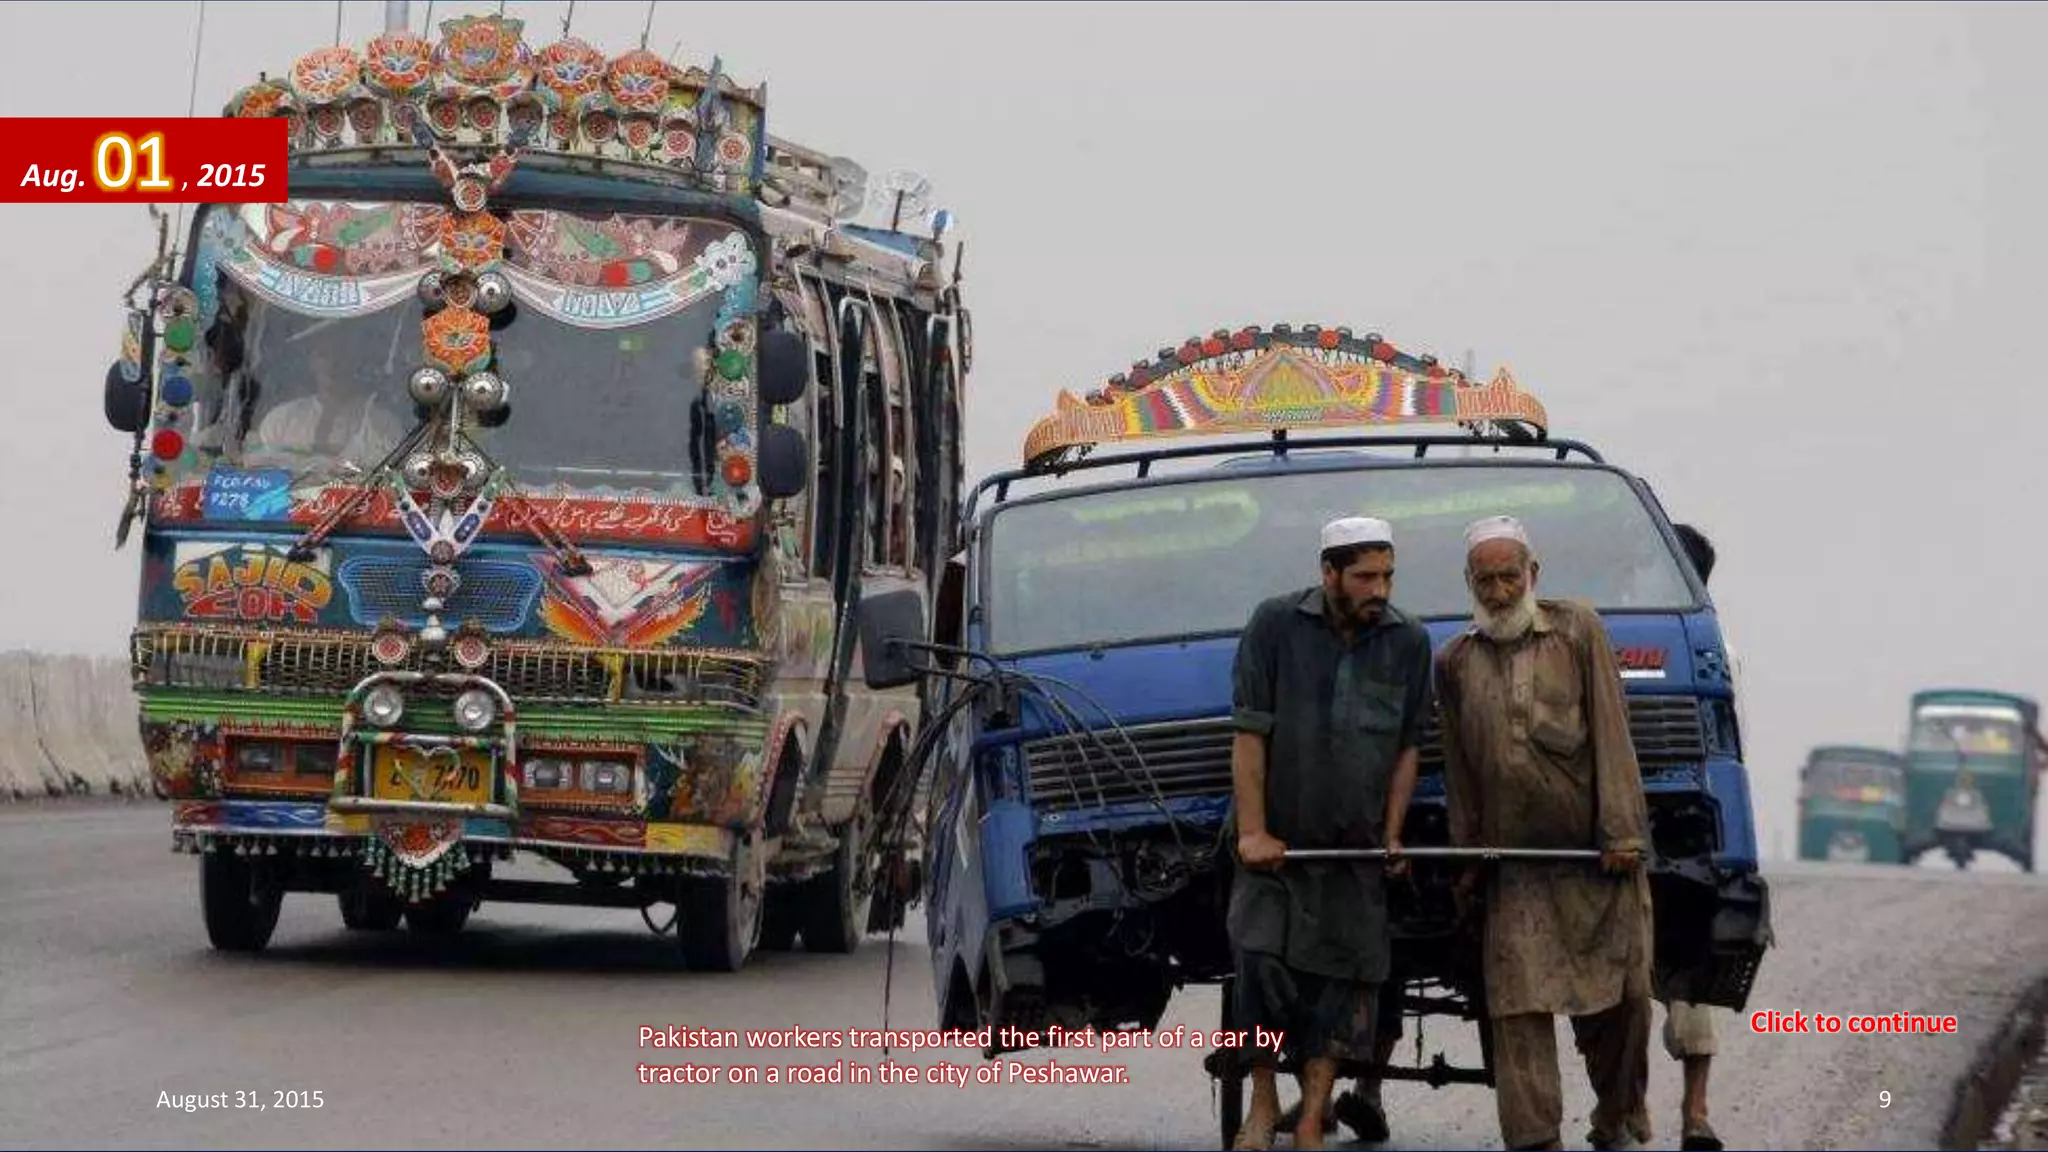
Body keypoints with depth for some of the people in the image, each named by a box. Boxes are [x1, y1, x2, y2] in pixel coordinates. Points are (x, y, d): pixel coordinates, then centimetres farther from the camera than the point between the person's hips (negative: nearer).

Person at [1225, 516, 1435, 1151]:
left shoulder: (1408, 641, 2)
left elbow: (1406, 747, 8)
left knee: (1344, 979, -1)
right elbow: (1249, 735, -7)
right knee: (1261, 961, -13)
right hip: (1276, 842, -2)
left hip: (1357, 849, 2)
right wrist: (1252, 831, -11)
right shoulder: (1276, 625, -6)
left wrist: (1392, 836, 2)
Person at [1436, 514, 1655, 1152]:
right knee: (1519, 1004, -8)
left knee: (1623, 991, 0)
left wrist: (1622, 831, -8)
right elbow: (1458, 769, 14)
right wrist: (1466, 857, 10)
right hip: (1515, 869, 1)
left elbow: (1610, 731, -1)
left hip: (1597, 853, -1)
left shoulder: (1578, 630, 4)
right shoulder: (1455, 661, 11)